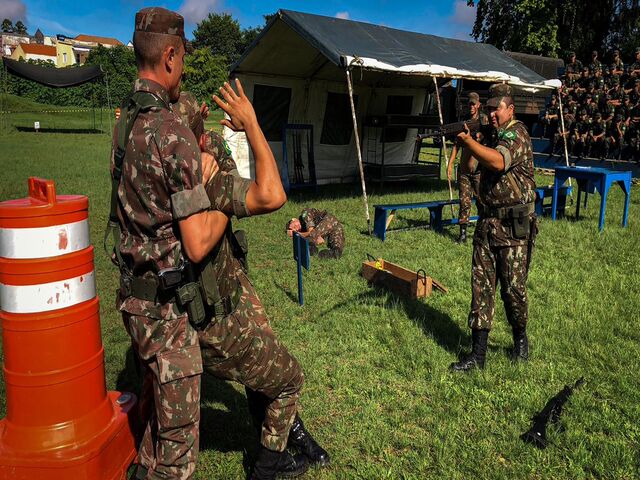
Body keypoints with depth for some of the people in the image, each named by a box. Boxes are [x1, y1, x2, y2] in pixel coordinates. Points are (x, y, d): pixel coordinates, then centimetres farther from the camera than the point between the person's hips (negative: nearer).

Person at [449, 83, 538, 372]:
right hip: (487, 225, 8)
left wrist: (467, 140, -29)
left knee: (513, 289, 3)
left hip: (514, 228, -8)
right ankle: (478, 354, 7)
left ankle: (520, 340, 29)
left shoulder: (517, 134, -9)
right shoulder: (494, 136, 17)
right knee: (481, 286, 3)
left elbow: (498, 162, -31)